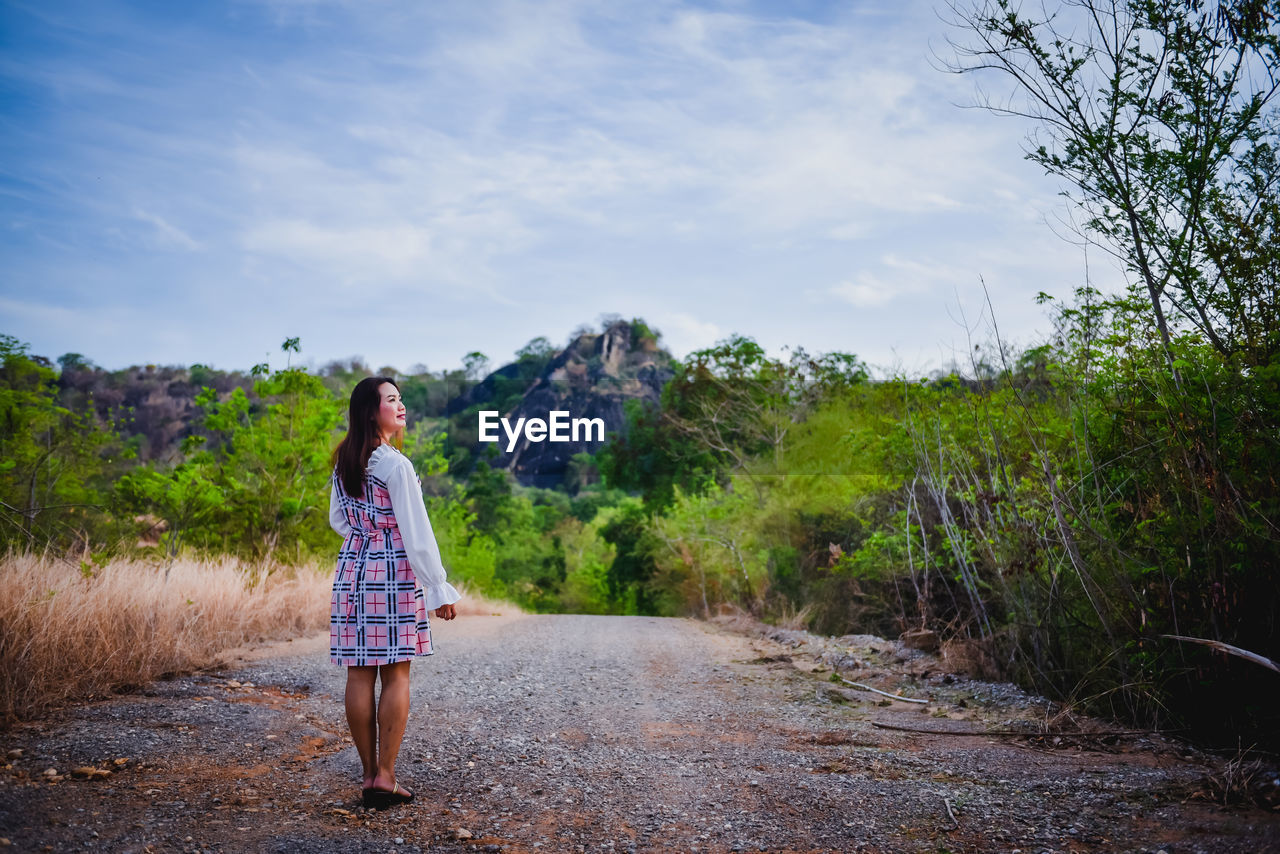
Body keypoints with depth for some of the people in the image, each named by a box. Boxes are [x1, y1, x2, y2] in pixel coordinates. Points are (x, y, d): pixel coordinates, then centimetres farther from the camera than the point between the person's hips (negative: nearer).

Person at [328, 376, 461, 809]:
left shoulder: (344, 461, 8)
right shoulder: (396, 465, -15)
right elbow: (417, 532, -15)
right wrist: (440, 590, -10)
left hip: (352, 572, 7)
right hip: (395, 574, -7)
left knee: (360, 674, 7)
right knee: (396, 675, 2)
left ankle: (369, 774, 15)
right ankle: (385, 776, 5)